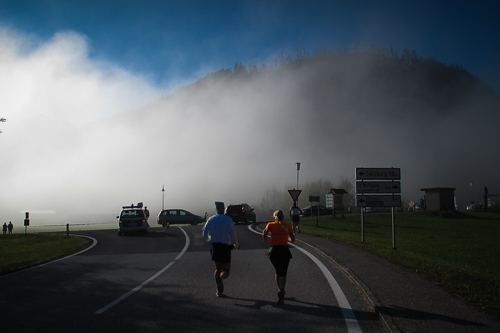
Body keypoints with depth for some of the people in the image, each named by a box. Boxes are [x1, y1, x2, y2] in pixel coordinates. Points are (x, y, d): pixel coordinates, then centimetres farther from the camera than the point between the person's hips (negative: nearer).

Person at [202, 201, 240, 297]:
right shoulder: (228, 219, -4)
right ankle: (221, 278, -30)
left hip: (215, 246, 3)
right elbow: (233, 232, -16)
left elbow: (204, 233, 4)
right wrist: (236, 244, -2)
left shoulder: (211, 219, 5)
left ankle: (219, 291, 1)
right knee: (226, 270, 6)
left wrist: (209, 239, 26)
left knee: (218, 269, 14)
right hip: (225, 247, -3)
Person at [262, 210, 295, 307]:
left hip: (274, 250, 1)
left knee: (277, 272, 21)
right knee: (283, 274, -6)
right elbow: (293, 239, 9)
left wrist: (265, 239, 10)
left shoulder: (270, 225, 5)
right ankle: (281, 291, -30)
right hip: (285, 251, 0)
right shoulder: (287, 226, 9)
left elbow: (264, 234, -11)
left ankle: (280, 291, 23)